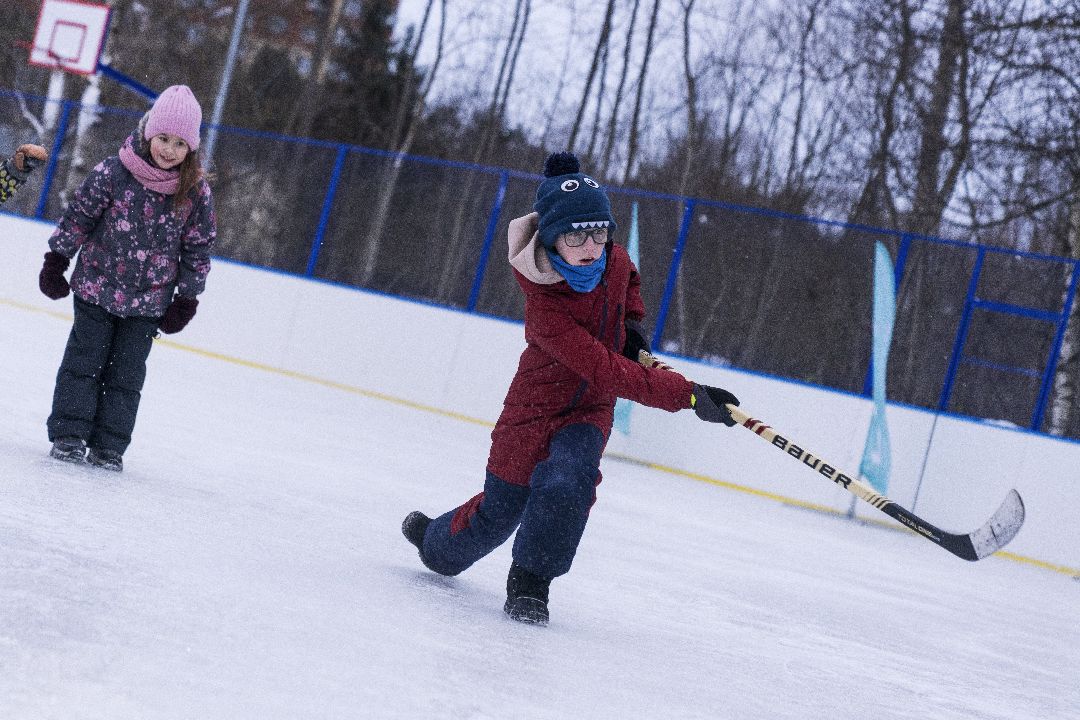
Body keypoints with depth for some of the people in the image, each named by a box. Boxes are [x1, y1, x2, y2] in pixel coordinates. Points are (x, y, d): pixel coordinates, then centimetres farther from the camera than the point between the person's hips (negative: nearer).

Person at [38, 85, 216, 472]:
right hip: (97, 287, -1)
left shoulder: (196, 192, -7)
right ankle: (68, 435, 9)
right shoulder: (113, 172, -12)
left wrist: (186, 299, 3)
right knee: (84, 362, 3)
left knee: (126, 374, 5)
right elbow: (78, 215, -3)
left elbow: (198, 247, 2)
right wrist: (55, 263, -1)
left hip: (148, 302, 1)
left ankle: (108, 445, 10)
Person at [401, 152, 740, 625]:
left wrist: (632, 324, 3)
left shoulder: (615, 262, -13)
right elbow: (611, 373, -37)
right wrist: (689, 395, -40)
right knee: (498, 510, 9)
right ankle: (433, 540, 42)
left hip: (589, 410, 4)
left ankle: (531, 580, -9)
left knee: (564, 483, -27)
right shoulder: (545, 309, -32)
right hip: (534, 408, -4)